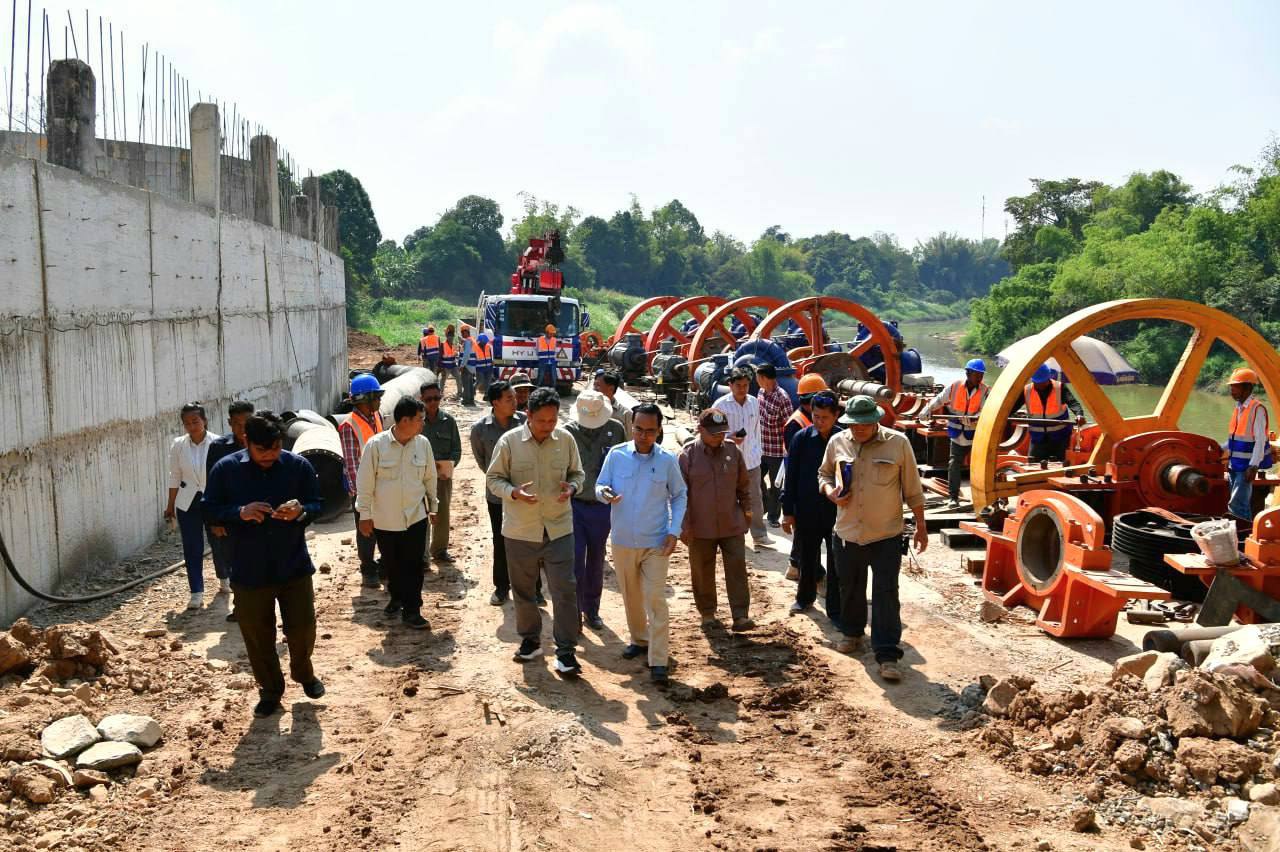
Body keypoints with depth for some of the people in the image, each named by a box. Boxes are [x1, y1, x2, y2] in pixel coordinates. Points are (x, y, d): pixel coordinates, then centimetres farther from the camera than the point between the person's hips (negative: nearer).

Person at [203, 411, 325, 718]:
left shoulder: (299, 466, -5)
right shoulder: (225, 469, -6)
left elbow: (317, 505, 3)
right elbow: (210, 510, -3)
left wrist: (301, 511, -20)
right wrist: (240, 513, -22)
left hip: (294, 566, 0)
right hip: (249, 571, 0)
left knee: (302, 628, 7)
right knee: (258, 636, 9)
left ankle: (303, 673, 37)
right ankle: (270, 690, 30)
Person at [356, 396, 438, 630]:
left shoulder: (423, 444, -3)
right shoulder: (376, 444, -13)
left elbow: (429, 478, 9)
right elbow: (365, 481, -7)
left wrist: (432, 507, 16)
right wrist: (365, 514, -5)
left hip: (415, 516, 1)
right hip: (384, 519, -1)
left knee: (414, 565, 1)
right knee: (391, 564, 14)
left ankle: (411, 610, 9)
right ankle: (396, 597, 38)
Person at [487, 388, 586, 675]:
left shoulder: (566, 439, -3)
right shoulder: (509, 441, -8)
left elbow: (577, 473, 10)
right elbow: (493, 479, -1)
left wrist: (572, 488, -13)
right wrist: (514, 492, -21)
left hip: (558, 528, 0)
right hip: (520, 530, 0)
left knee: (565, 589, -4)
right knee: (523, 590, 14)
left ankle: (565, 651, 5)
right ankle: (530, 640, 34)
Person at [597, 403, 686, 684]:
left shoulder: (668, 460, -6)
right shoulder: (616, 455, -5)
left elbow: (680, 495, 4)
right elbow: (599, 486, 3)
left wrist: (674, 531, -7)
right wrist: (605, 493, -22)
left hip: (656, 543, -2)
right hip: (623, 541, 3)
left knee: (656, 600, -6)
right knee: (631, 596, 18)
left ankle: (658, 661, -2)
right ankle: (639, 639, 40)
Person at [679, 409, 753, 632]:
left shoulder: (733, 450, 0)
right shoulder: (688, 454, -8)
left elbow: (744, 484, 11)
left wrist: (746, 509, 12)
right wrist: (684, 525, -8)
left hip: (732, 525, 2)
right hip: (701, 527, -1)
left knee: (737, 569, -3)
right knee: (702, 572, 11)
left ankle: (740, 616, 0)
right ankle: (707, 612, 29)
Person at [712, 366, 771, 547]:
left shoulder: (754, 402, 4)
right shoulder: (721, 404, -11)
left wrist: (757, 450, 13)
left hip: (751, 459, 4)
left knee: (756, 499, 9)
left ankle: (759, 535, 18)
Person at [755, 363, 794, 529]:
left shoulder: (782, 398, -21)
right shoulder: (761, 393, 2)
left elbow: (790, 425, -18)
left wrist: (787, 448, -16)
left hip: (776, 449, -7)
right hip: (761, 447, 7)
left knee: (775, 484, 8)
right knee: (757, 478, 17)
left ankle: (773, 516, 23)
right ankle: (763, 507, 37)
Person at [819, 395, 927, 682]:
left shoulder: (898, 443, -9)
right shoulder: (837, 443, -1)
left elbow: (912, 489, -2)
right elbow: (824, 474, 15)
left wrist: (920, 526, 1)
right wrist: (831, 493, -7)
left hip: (886, 535, -3)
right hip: (847, 533, 4)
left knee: (886, 594, -5)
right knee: (850, 588, 19)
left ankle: (887, 655, -1)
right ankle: (852, 632, 43)